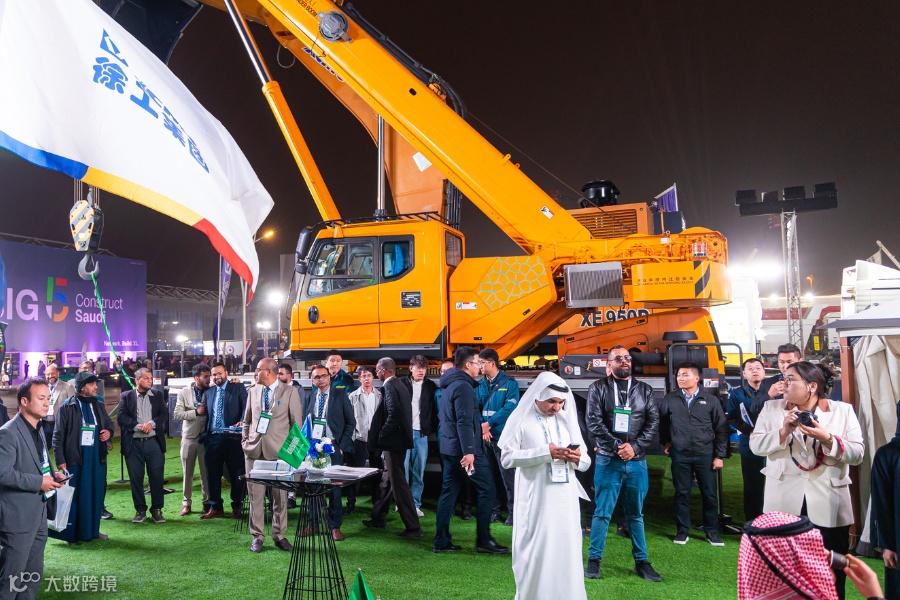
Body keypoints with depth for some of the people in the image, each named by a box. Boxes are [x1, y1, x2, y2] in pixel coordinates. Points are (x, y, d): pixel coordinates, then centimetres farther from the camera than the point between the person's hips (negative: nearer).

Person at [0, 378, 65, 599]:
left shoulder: (38, 429, 12)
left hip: (39, 514, 9)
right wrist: (39, 482, -20)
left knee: (34, 573, 16)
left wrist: (53, 474, 3)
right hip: (18, 517, -9)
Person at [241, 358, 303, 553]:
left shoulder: (290, 392, -2)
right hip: (255, 449, 3)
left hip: (279, 450, -3)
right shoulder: (253, 391, 10)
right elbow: (247, 420, 18)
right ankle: (257, 536, 17)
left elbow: (297, 422, -1)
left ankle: (279, 535, 17)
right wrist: (245, 440, 6)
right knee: (255, 495, 5)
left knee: (280, 496, 4)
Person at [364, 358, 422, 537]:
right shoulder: (400, 386, 12)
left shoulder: (390, 386, -16)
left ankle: (413, 527, 1)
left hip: (393, 442, -10)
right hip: (400, 439, 10)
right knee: (387, 480, 20)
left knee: (399, 483, -4)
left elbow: (394, 415, -26)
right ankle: (378, 518, 33)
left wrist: (381, 436, -15)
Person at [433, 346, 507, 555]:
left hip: (449, 449, 10)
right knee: (487, 490, 1)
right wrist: (469, 451, -25)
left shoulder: (450, 385, 16)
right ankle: (483, 540, 5)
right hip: (465, 450, -9)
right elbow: (464, 421, -22)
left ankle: (441, 542, 13)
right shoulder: (463, 386, -15)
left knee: (448, 492, 10)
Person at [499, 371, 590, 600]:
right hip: (535, 502, -4)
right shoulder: (521, 420, -3)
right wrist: (546, 453, -19)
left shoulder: (566, 420, 10)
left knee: (566, 553, 6)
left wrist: (577, 458, -12)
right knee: (535, 555, 3)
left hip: (565, 501, 4)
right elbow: (507, 457, -13)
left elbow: (586, 462, 12)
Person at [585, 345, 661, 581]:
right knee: (602, 513, 1)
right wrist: (617, 446, -14)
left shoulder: (644, 390, 8)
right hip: (607, 460, -2)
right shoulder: (598, 388, 0)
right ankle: (594, 560, 12)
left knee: (636, 514, 13)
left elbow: (653, 422, 2)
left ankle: (641, 561, 24)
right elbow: (593, 422, -8)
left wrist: (634, 447, -10)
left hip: (637, 461, 3)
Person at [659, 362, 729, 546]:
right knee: (682, 494, 6)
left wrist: (719, 455, -1)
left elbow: (721, 429, 2)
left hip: (705, 455, 0)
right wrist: (665, 441, 11)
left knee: (710, 494, 6)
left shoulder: (711, 400, -1)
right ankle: (682, 530, 19)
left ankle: (712, 532, 21)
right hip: (680, 455, 1)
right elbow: (662, 421, 16)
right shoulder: (670, 399, 1)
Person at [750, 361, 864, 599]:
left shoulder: (843, 410, 1)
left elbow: (857, 454, -5)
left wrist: (827, 439, -21)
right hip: (784, 505, 1)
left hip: (828, 507, -1)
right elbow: (756, 445, -5)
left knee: (831, 575, 12)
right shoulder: (772, 408, 3)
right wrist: (783, 431, -19)